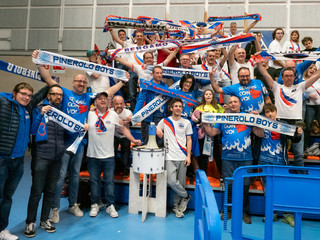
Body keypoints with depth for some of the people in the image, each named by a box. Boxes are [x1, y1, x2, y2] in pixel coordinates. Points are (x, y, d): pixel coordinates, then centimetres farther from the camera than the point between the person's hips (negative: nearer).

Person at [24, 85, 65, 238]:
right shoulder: (40, 109, 0)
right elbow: (32, 130, -7)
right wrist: (40, 114, -18)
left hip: (57, 158, 4)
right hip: (41, 157, -4)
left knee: (50, 191, 11)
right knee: (37, 191, 0)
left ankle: (45, 220, 26)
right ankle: (30, 222, 17)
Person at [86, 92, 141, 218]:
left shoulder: (113, 115, 3)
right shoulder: (90, 114, 1)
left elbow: (123, 128, 6)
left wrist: (133, 140, -2)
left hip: (108, 155, 0)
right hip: (93, 155, 1)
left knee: (109, 181, 5)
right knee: (94, 181, 11)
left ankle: (110, 205, 18)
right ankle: (95, 205, 26)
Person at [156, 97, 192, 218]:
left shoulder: (186, 123, 9)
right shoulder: (165, 121, 7)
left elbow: (189, 140, 9)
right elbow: (157, 129, 18)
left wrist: (188, 156, 0)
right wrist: (158, 129, -7)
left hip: (182, 158, 1)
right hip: (170, 157, -1)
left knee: (181, 182, 4)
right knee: (172, 181, -15)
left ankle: (176, 206, 24)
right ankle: (185, 196, 13)